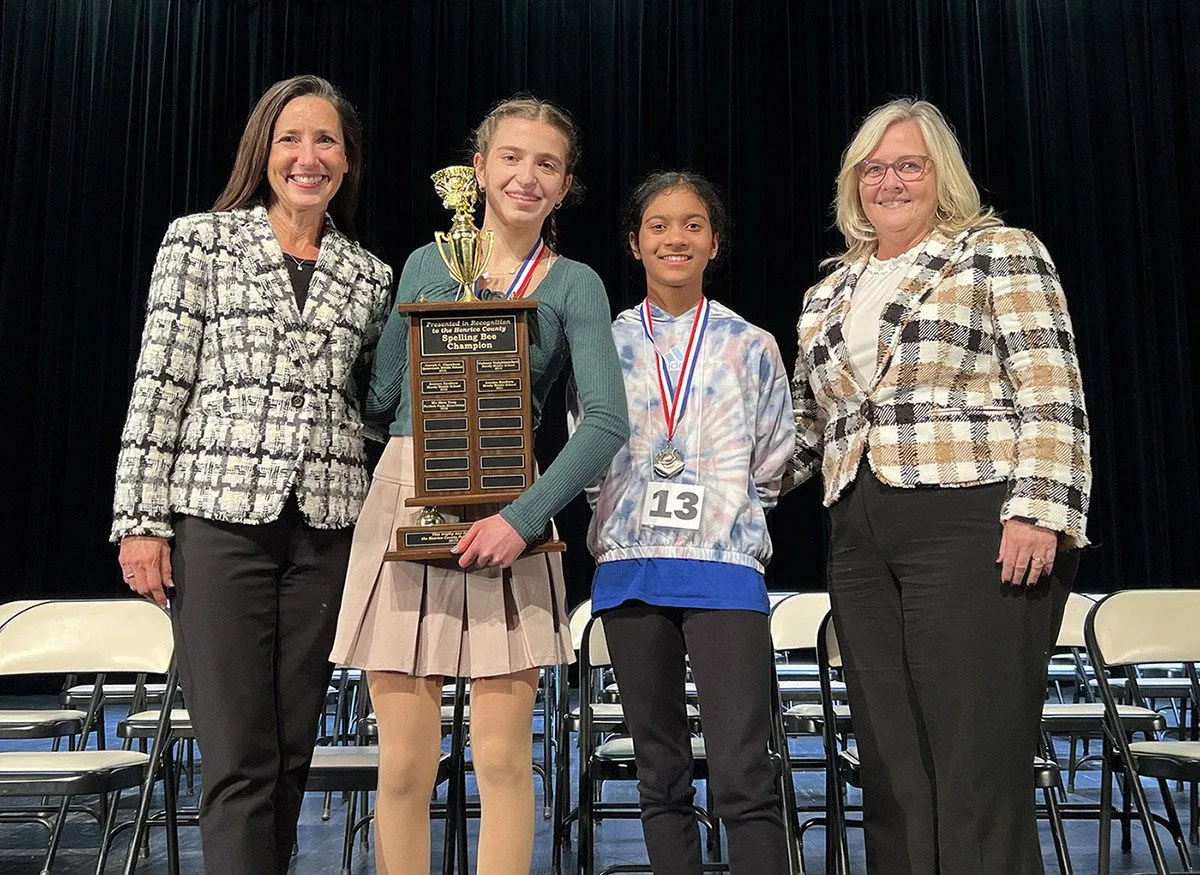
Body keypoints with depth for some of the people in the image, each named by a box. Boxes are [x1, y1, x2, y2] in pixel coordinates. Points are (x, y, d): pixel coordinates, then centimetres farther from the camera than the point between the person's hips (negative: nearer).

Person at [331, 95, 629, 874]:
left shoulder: (574, 286, 4)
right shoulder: (425, 265, 12)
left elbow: (607, 420, -8)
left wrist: (524, 517, -17)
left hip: (507, 523, -1)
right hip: (403, 511, 2)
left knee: (502, 760, 1)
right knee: (405, 766, 3)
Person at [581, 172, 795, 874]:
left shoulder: (750, 347, 7)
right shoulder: (607, 343, 9)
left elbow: (772, 467, 12)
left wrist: (724, 512, 6)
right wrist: (632, 513, 3)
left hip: (724, 567, -2)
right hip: (629, 566, 2)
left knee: (744, 776, -10)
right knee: (661, 776, 10)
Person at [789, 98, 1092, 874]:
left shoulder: (1002, 253, 5)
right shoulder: (827, 297, 22)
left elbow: (1052, 395, -5)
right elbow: (806, 426, 27)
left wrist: (1038, 512, -15)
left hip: (976, 527, -5)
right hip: (862, 542, 6)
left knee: (977, 766, -8)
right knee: (892, 767, 5)